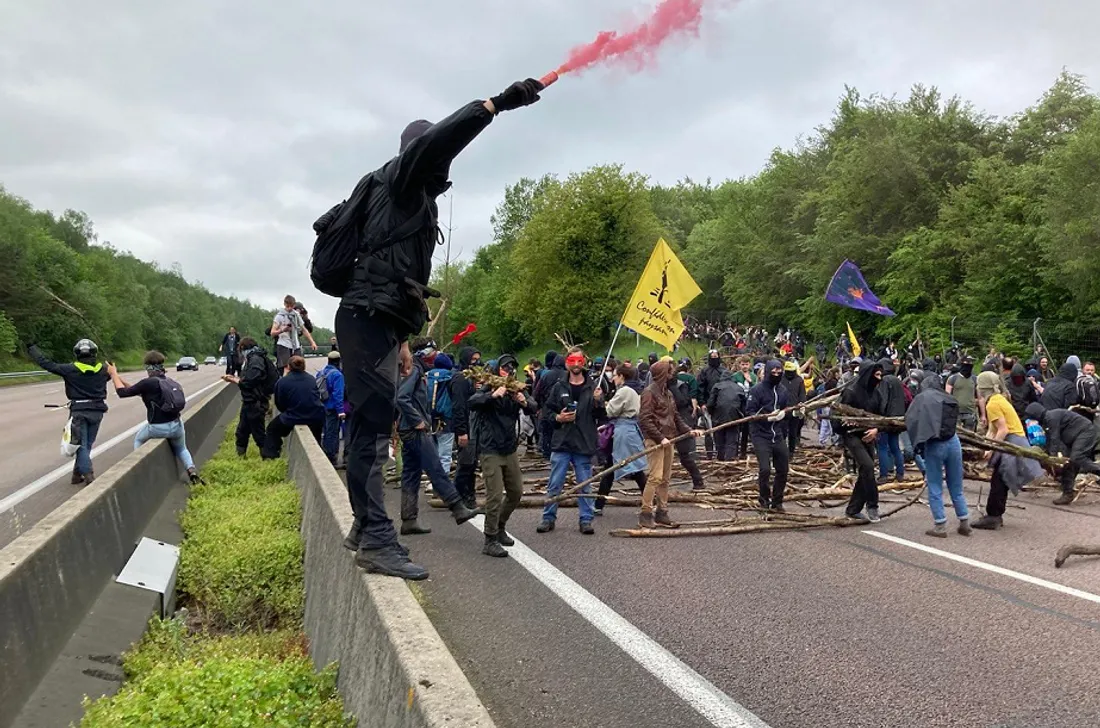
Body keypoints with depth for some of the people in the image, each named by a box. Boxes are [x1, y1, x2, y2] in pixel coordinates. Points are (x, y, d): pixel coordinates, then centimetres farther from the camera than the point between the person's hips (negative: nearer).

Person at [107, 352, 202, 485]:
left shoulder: (148, 383, -12)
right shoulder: (171, 382, 10)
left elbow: (122, 392, -5)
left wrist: (114, 374, 8)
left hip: (157, 428, -5)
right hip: (177, 426, 5)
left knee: (138, 440, 28)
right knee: (181, 449, 31)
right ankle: (191, 469, 7)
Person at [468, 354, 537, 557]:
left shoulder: (515, 390, 9)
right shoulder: (487, 389, -6)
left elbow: (533, 409, 2)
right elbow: (472, 403, -24)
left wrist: (525, 402, -19)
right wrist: (494, 395, -36)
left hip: (510, 449, 7)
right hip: (490, 450, -6)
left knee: (516, 493, 14)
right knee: (495, 496, -10)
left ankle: (500, 528, 35)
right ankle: (490, 541, 0)